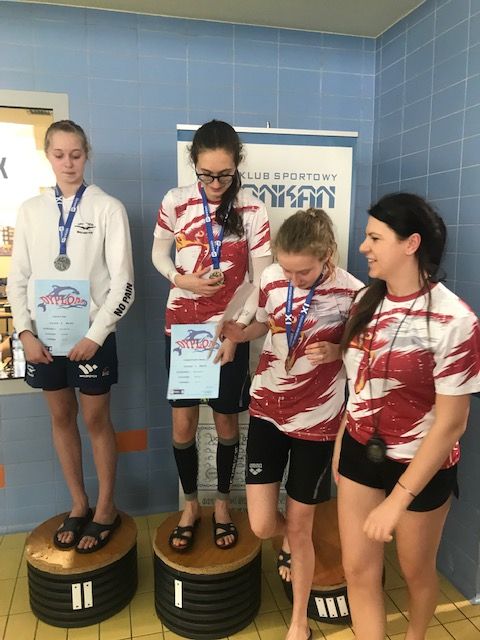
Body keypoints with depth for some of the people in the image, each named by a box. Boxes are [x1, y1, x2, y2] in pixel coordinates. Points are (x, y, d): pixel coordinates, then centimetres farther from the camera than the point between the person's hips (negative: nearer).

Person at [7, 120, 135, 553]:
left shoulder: (108, 208, -6)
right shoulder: (31, 210, 6)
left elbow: (123, 282, -9)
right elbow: (18, 277, 7)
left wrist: (95, 335, -13)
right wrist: (25, 331, -4)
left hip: (91, 334, -4)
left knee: (97, 419, 6)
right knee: (61, 417, 13)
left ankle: (106, 509, 25)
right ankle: (79, 505, 31)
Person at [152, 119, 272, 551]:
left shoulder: (252, 210, -9)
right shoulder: (176, 202, -5)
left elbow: (262, 282, -6)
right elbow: (159, 253, 9)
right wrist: (181, 279, -13)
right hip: (181, 326, 1)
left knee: (226, 422, 10)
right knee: (183, 423, 6)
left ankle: (222, 503, 34)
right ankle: (190, 504, 31)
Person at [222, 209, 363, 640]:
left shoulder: (351, 292, -16)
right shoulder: (272, 278, -7)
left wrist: (336, 351, -23)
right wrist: (241, 333, -11)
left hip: (317, 419, -2)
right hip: (267, 410, 3)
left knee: (300, 527, 12)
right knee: (262, 526, 4)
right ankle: (288, 537, 45)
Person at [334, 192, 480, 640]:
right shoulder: (367, 301, -4)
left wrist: (398, 499, -19)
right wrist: (340, 444, 7)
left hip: (420, 465, -4)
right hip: (361, 450, 4)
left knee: (415, 569, 21)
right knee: (358, 570, 11)